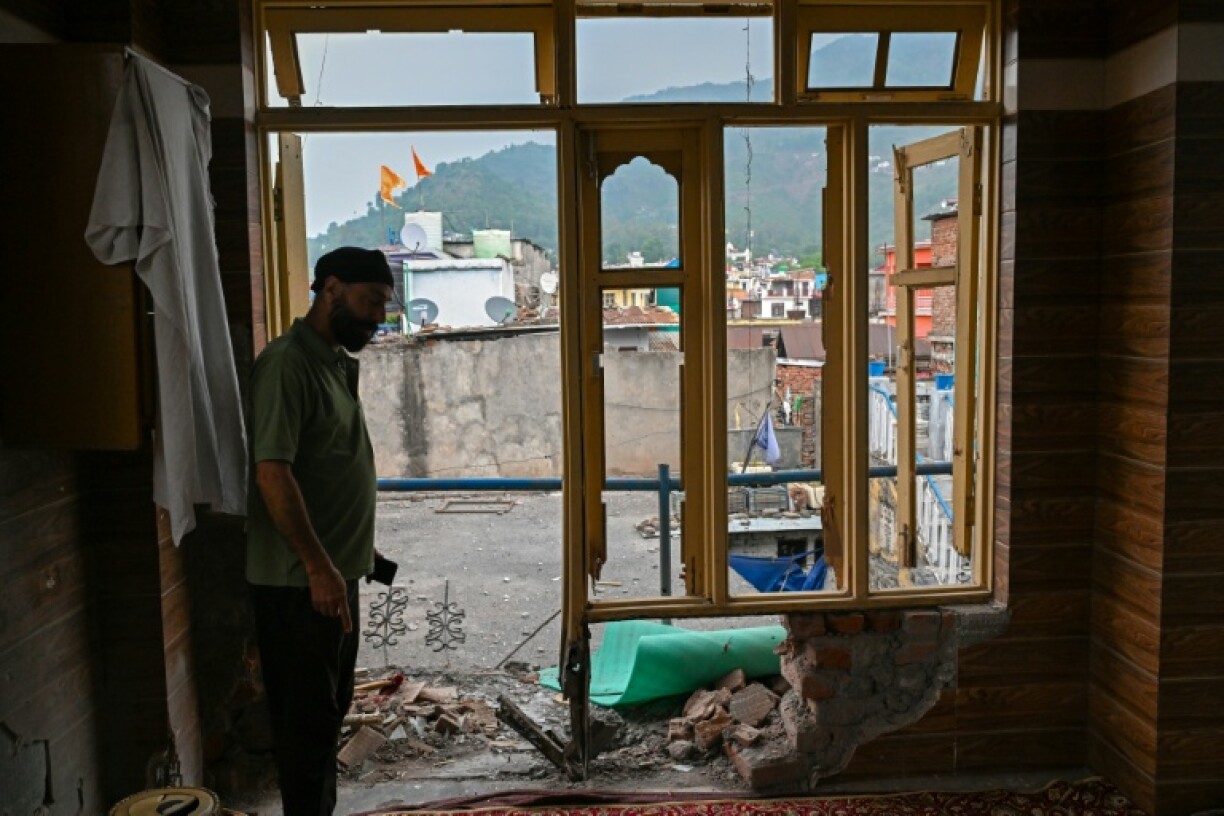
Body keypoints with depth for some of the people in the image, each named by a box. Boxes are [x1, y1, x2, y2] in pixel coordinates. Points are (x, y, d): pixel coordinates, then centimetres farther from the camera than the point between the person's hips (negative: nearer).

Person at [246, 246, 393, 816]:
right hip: (299, 581, -9)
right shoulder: (286, 364, -17)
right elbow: (272, 473, -24)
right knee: (307, 716, 1)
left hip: (336, 572, 9)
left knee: (330, 709, 18)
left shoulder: (340, 364, 12)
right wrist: (317, 566, -25)